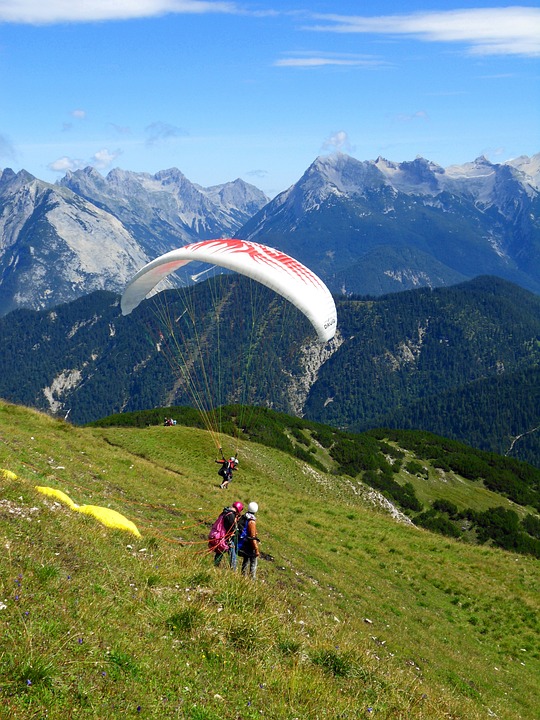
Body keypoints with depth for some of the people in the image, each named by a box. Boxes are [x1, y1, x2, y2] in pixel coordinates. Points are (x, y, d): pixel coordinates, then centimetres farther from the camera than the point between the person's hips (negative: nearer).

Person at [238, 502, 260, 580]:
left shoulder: (242, 518, 2)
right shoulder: (252, 521, -21)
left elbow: (238, 529, 13)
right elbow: (253, 537, -22)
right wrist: (256, 550, -18)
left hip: (242, 543, 8)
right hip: (249, 545, -8)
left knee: (245, 560, 22)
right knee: (253, 562, 4)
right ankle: (252, 578, 4)